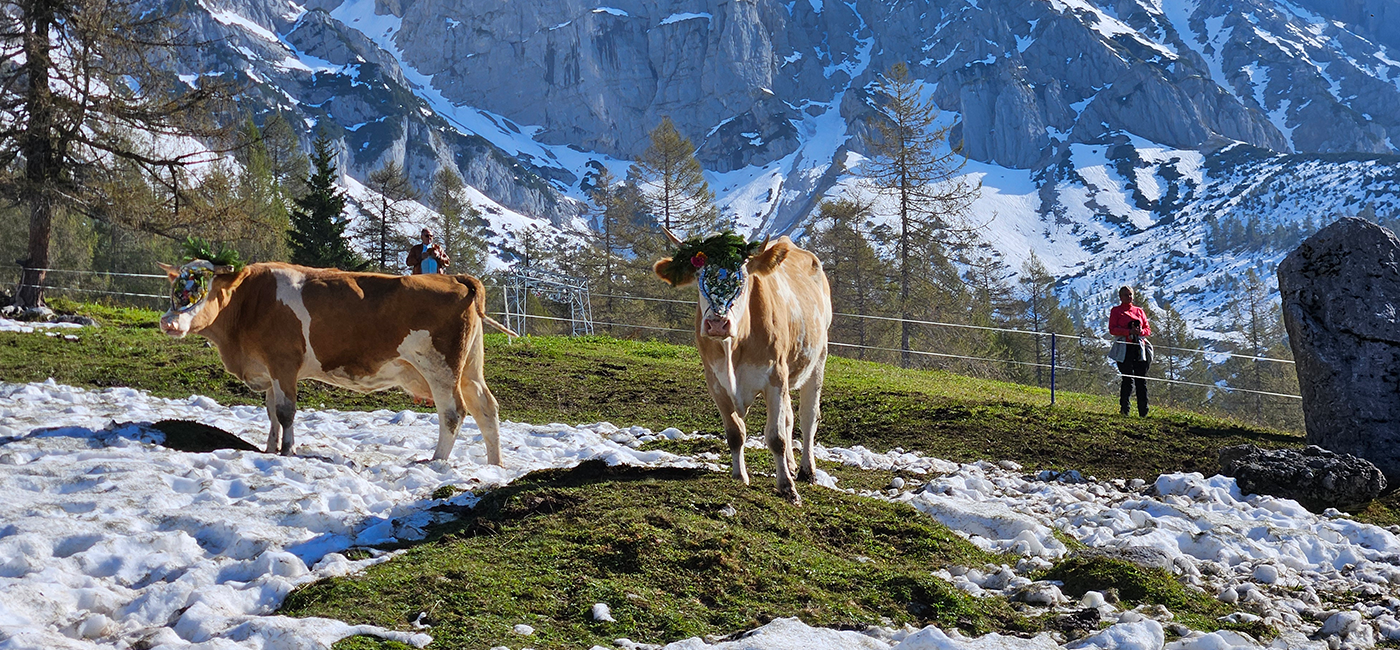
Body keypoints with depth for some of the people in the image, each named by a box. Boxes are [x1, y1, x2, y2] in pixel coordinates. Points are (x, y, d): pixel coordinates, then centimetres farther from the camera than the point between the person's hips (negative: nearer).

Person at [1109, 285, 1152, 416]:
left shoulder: (1139, 311, 20)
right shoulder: (1116, 311, 10)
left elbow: (1148, 329, 17)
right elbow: (1112, 329, -2)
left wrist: (1141, 331, -6)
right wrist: (1129, 331, -14)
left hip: (1140, 347, 3)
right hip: (1125, 349, -3)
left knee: (1142, 381, 0)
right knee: (1128, 380, -10)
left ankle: (1144, 412, 2)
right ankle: (1124, 410, -7)